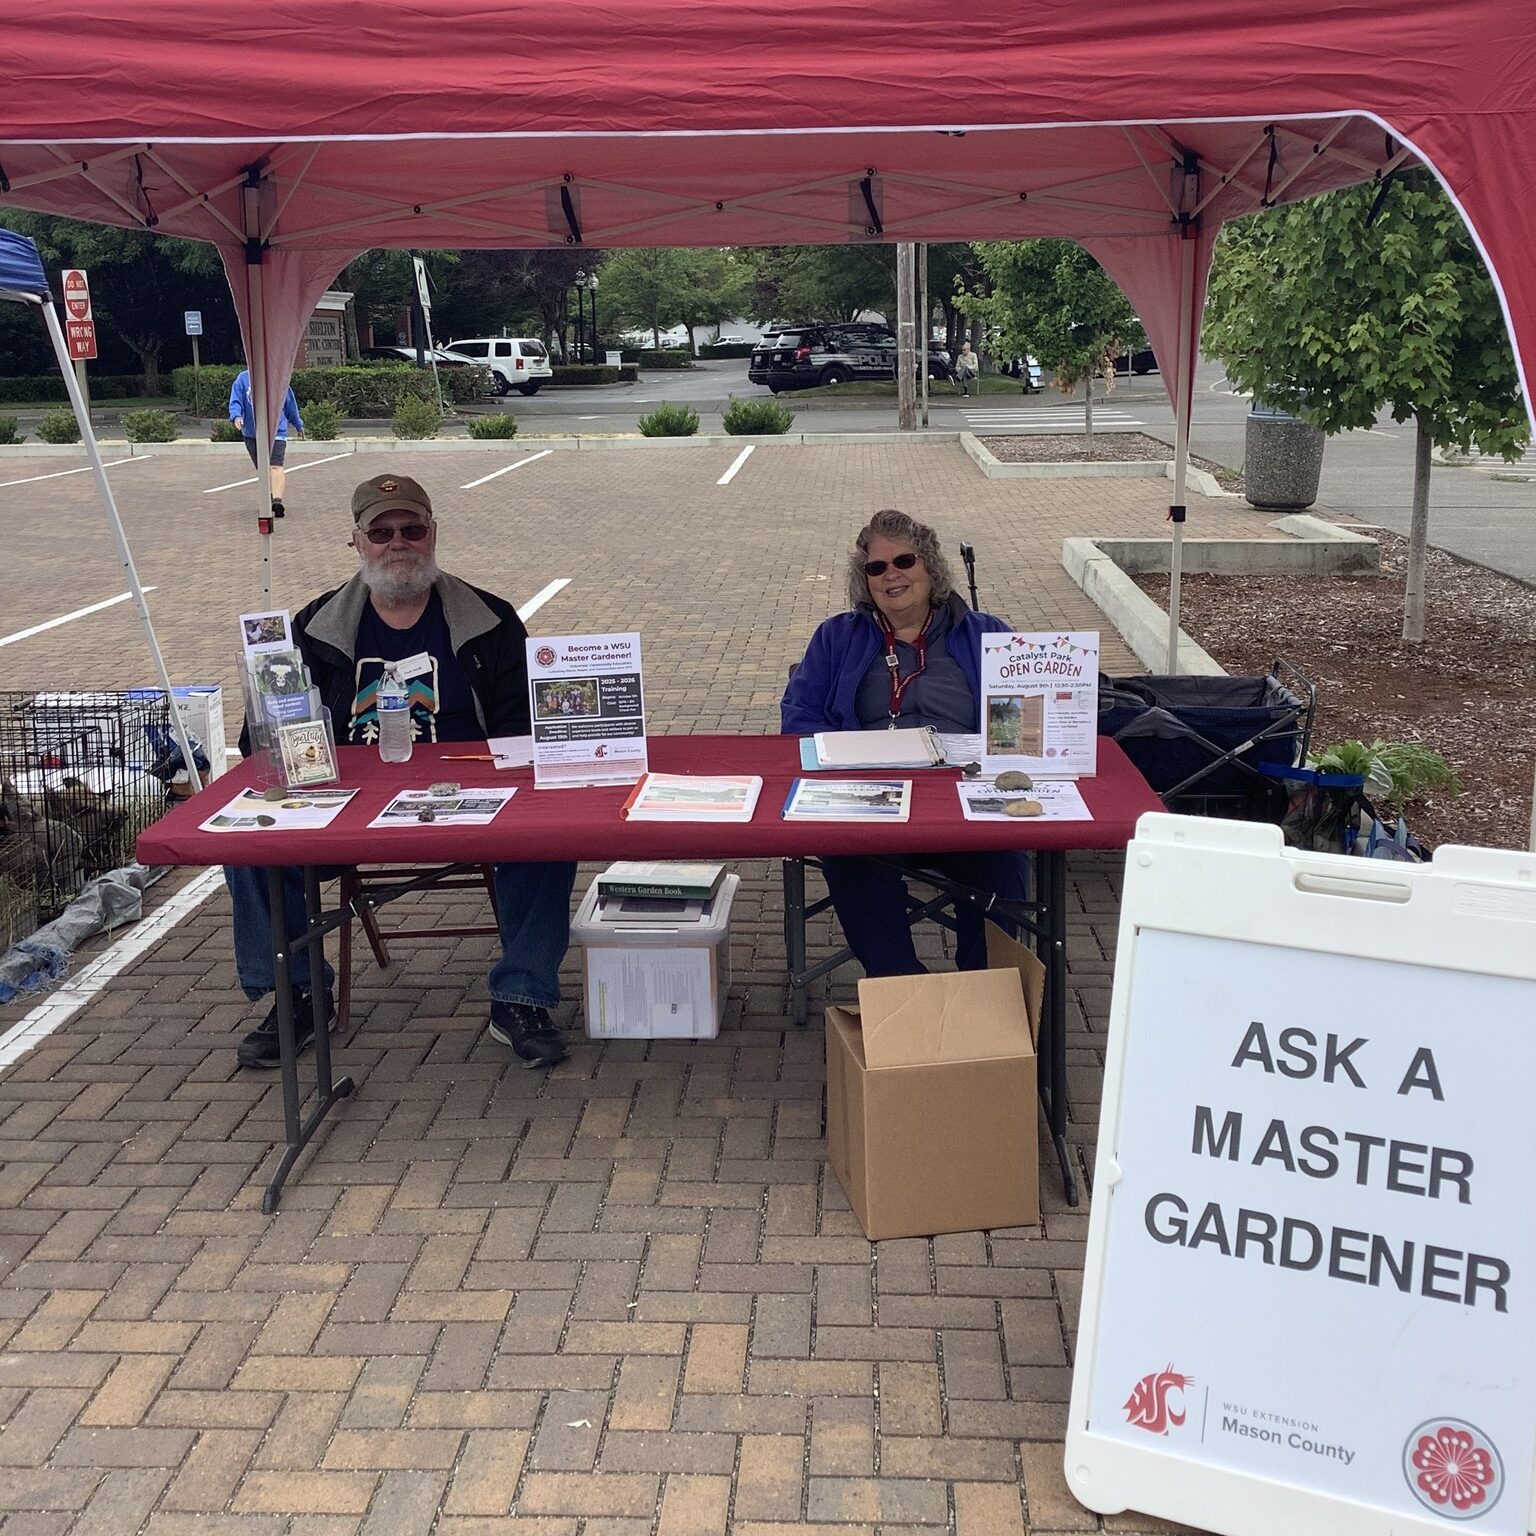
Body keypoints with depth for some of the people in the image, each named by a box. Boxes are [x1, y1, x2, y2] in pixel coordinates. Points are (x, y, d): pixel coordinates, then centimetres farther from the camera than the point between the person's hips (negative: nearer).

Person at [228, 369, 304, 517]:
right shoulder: (243, 378, 1)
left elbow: (290, 403, 14)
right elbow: (235, 401, -3)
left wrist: (298, 425, 25)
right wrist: (236, 416, -25)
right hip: (252, 433, 2)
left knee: (276, 466, -20)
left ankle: (277, 501, -32)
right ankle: (270, 498, 30)